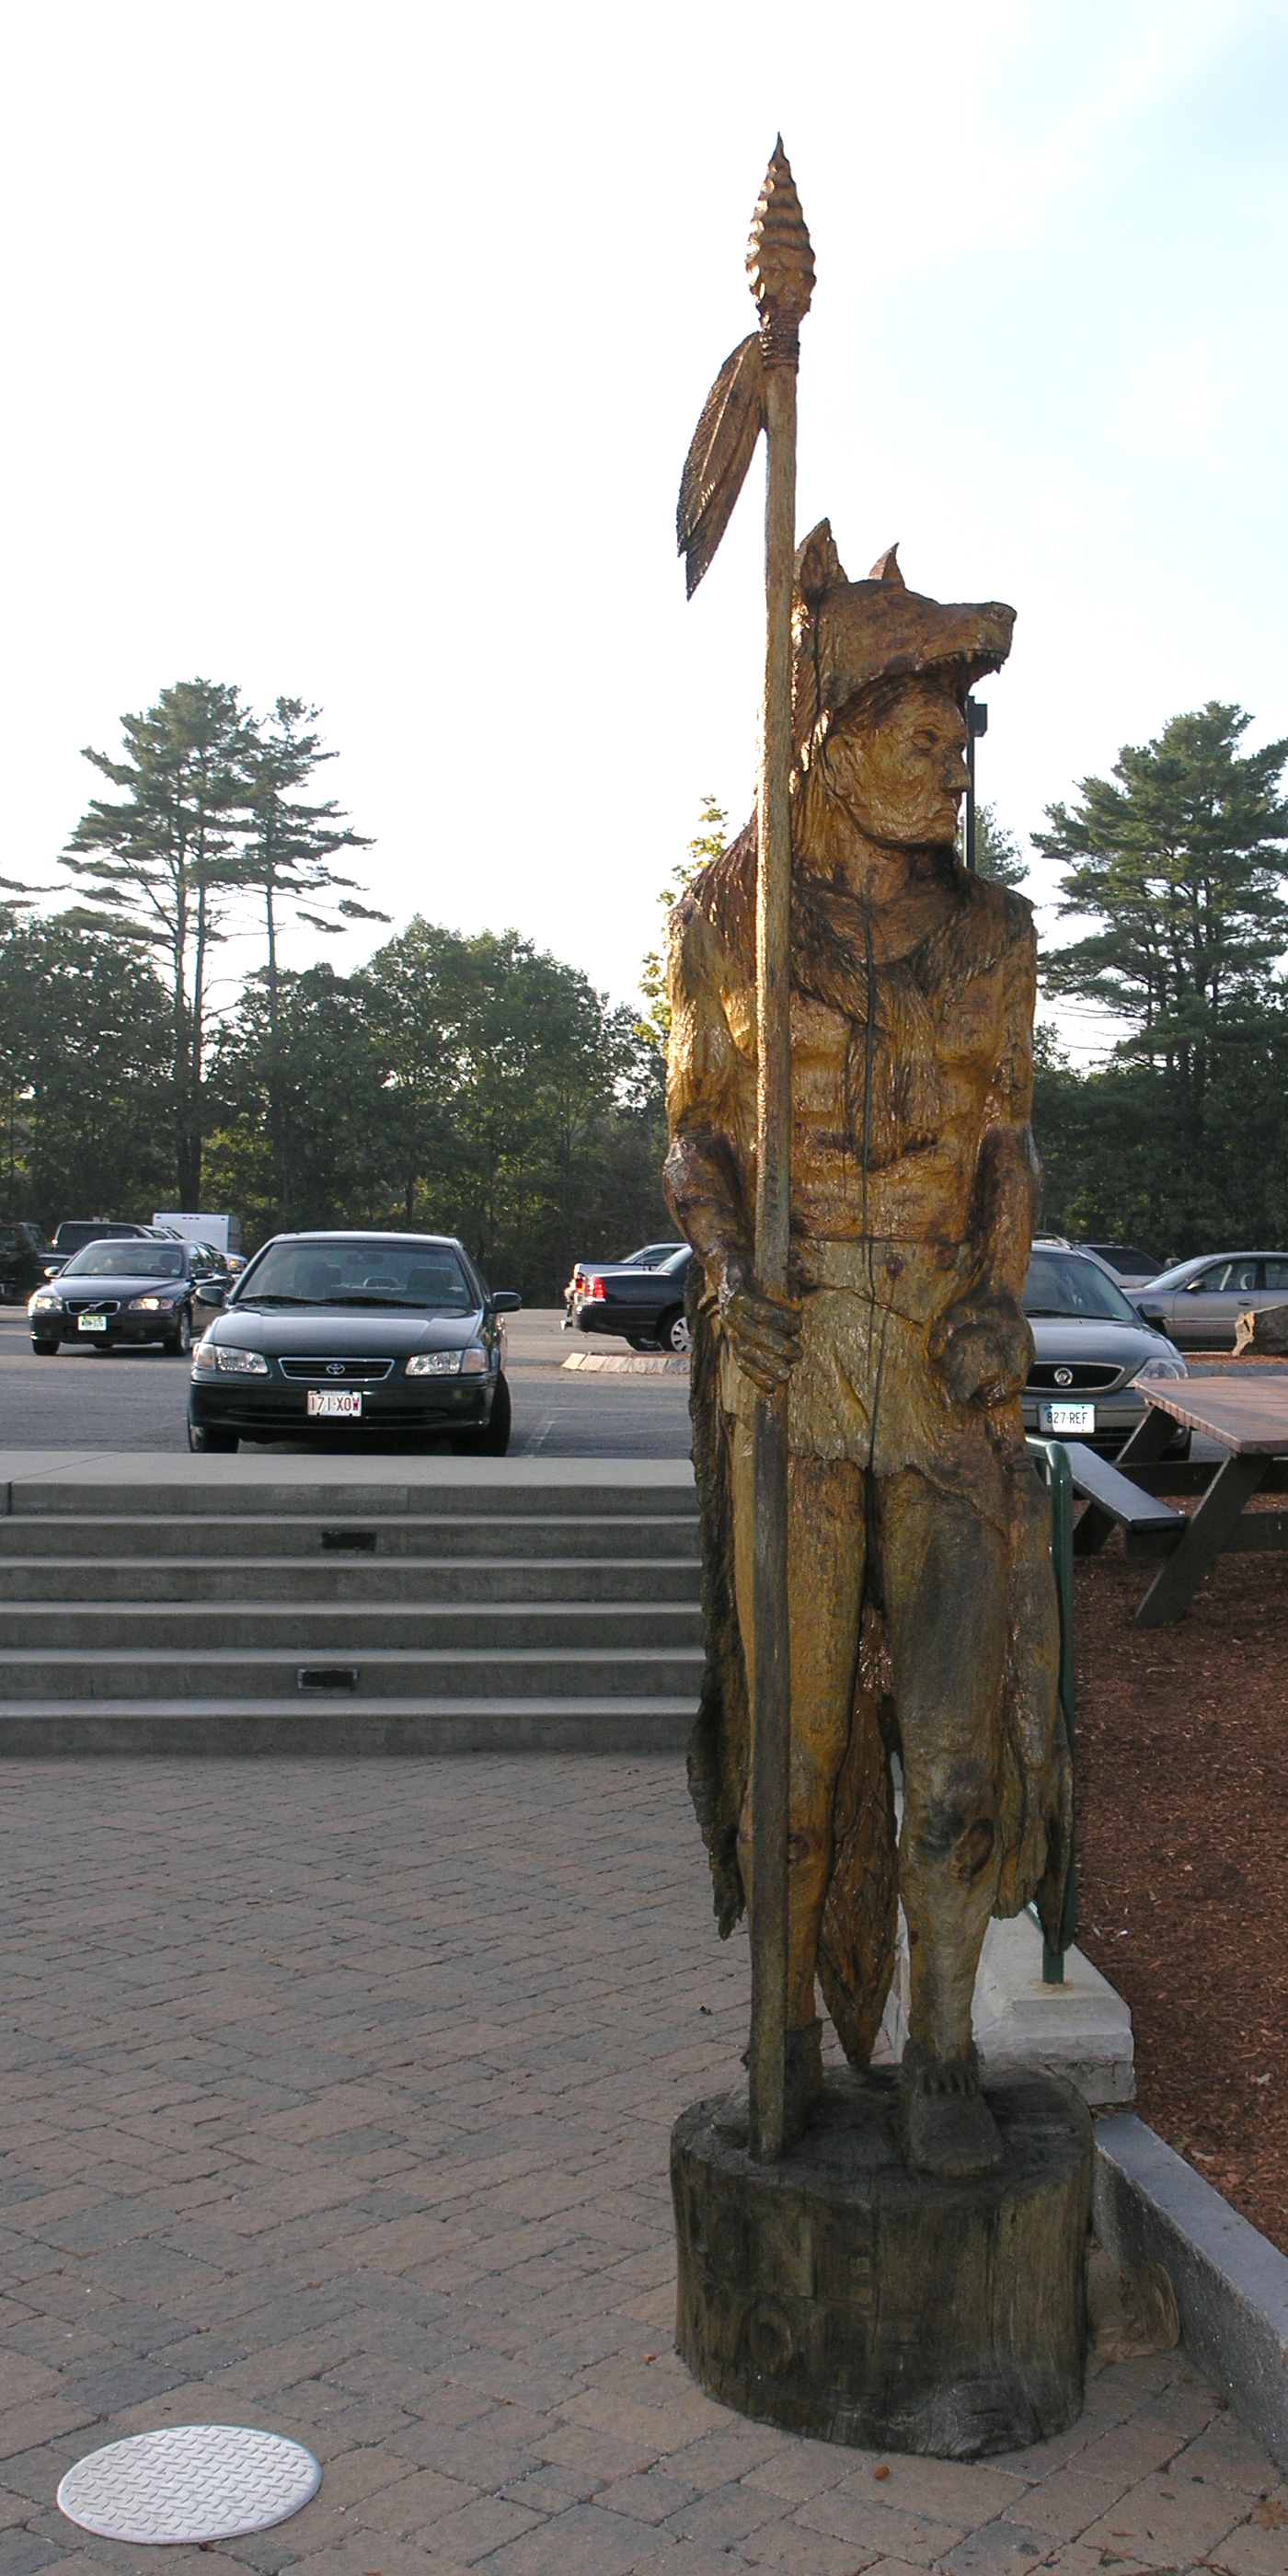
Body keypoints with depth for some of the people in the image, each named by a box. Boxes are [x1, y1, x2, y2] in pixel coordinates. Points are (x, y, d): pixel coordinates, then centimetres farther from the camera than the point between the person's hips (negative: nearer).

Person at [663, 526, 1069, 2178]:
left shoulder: (988, 937, 8)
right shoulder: (730, 924, 3)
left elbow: (1008, 1145, 10)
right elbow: (696, 1140, 5)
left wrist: (1001, 1299, -9)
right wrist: (725, 1281, -15)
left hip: (947, 1362, 2)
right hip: (786, 1359, -1)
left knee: (962, 1703, -4)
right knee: (793, 1705, 2)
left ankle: (940, 2055, 9)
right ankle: (791, 2043, 19)